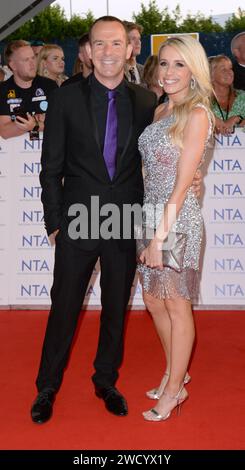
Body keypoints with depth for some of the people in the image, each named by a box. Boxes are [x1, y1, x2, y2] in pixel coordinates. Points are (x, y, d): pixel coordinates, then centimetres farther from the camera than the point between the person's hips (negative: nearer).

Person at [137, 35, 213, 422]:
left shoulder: (197, 115, -14)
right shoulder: (160, 111, 10)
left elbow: (181, 186, -17)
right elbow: (153, 170, 11)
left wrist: (160, 238, -18)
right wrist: (152, 233, 6)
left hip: (178, 219, -8)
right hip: (151, 213, 8)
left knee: (177, 306, 7)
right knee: (154, 300, 17)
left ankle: (175, 388, 24)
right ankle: (176, 372, 38)